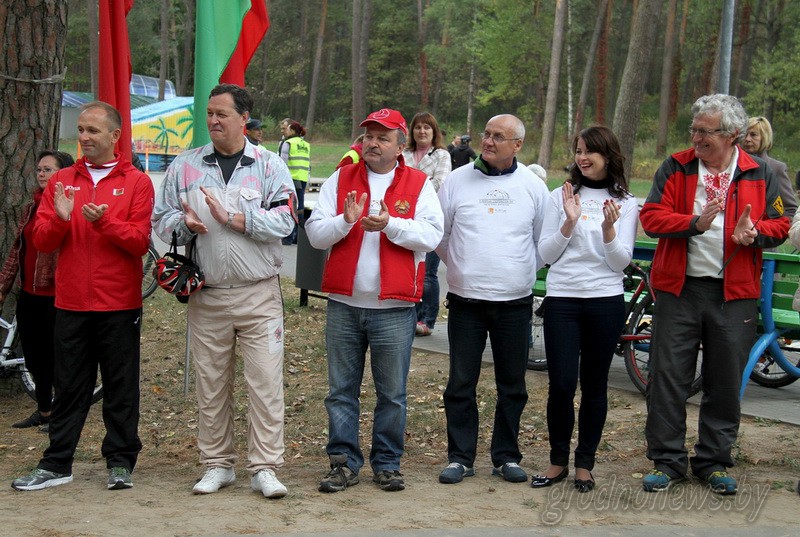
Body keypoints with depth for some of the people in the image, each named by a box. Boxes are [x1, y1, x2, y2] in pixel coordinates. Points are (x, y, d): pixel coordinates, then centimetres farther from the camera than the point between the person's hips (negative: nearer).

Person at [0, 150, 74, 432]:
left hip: (57, 296, -7)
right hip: (29, 295, 7)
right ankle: (43, 411, 31)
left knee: (55, 356, 4)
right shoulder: (31, 208, 12)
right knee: (35, 356, 15)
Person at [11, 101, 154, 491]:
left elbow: (140, 241, -9)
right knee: (68, 387, 9)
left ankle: (120, 462, 15)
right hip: (70, 303, 3)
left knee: (121, 388, 5)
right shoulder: (61, 181, 10)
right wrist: (61, 218, -14)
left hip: (119, 305, -3)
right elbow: (41, 240, 5)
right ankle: (57, 464, 16)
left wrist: (105, 221, -22)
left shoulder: (136, 182, 0)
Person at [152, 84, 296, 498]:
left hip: (259, 294, -2)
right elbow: (161, 219, 9)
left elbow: (283, 221, -10)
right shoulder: (184, 166, 9)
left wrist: (232, 218, -16)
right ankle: (217, 465, 22)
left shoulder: (269, 165, 2)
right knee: (210, 385, 9)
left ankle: (264, 468, 6)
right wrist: (185, 223, -13)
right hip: (206, 295, 2)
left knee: (266, 382, -3)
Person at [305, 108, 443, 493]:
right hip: (344, 304, 2)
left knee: (392, 393, 6)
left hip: (394, 307, -1)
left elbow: (431, 235, -8)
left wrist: (390, 224, -21)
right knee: (341, 390, 8)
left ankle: (387, 463, 19)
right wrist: (345, 221, -16)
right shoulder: (340, 180, 9)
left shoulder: (419, 185, 4)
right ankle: (343, 462, 17)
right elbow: (315, 233, 2)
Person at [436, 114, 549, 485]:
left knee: (512, 385, 8)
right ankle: (460, 457, 13)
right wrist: (462, 268, 11)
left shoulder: (533, 186, 4)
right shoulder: (457, 180, 2)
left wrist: (522, 274, 10)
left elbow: (545, 242, 13)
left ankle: (506, 456, 20)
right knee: (461, 383, 3)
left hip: (515, 302, 1)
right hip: (465, 300, 0)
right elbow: (438, 235, 10)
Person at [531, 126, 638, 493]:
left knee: (594, 385, 6)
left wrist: (609, 228, -16)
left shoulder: (626, 204, 6)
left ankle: (585, 463, 18)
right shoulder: (561, 197, 6)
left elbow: (621, 261, 0)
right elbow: (545, 254, 2)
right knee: (561, 384, -4)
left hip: (606, 301, 0)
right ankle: (558, 460, 13)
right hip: (561, 299, 0)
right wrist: (570, 222, -11)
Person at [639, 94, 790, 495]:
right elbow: (650, 216, -5)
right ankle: (667, 461, 13)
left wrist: (754, 232, -14)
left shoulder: (760, 175, 4)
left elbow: (780, 225, 8)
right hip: (679, 287, 0)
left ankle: (714, 462, 23)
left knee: (725, 382, 8)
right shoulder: (675, 168, 3)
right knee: (668, 376, 1)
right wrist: (695, 223, -20)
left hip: (734, 295, 1)